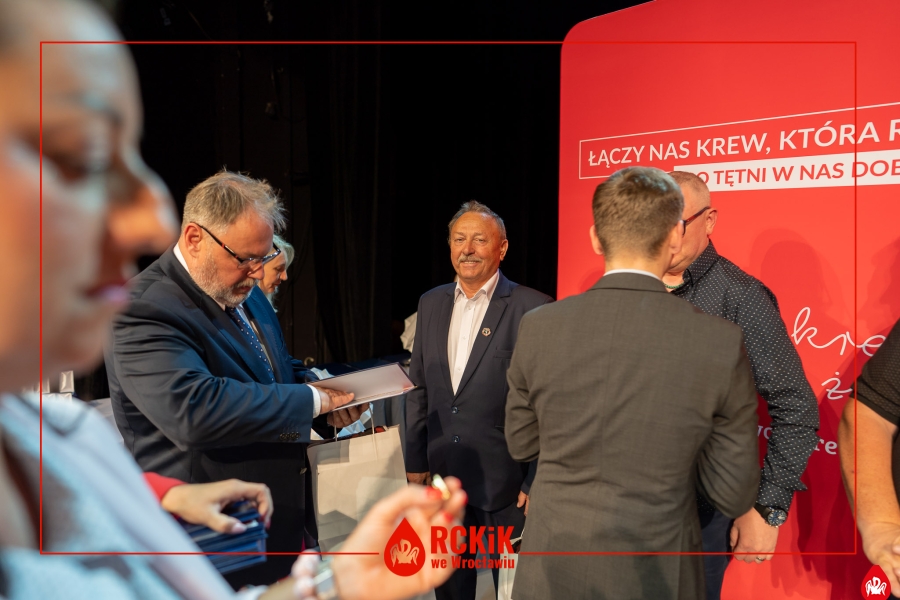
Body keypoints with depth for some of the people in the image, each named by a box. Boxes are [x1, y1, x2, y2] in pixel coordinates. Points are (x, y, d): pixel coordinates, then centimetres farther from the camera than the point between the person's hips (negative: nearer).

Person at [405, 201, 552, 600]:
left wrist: (537, 481, -10)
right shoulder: (431, 303, 6)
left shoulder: (532, 308, -12)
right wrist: (416, 461, 10)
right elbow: (419, 387, 10)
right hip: (442, 475, 5)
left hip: (506, 480, -5)